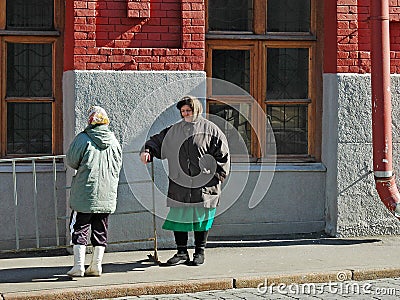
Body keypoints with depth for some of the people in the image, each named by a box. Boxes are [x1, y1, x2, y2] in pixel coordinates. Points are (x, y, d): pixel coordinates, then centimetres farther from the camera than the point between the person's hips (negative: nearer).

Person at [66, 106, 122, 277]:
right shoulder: (114, 141, 6)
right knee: (100, 230, 11)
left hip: (85, 193, -4)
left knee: (80, 228, 2)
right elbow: (118, 167, 14)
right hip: (107, 195, 4)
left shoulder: (83, 139, -9)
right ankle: (96, 266, 12)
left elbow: (71, 161, -2)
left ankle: (79, 266, -3)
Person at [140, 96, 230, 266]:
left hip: (203, 185, -3)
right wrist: (147, 150, -7)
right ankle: (181, 253, 13)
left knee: (201, 218, 5)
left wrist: (218, 176, -4)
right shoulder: (174, 130, 11)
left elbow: (223, 154, 2)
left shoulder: (210, 129, 1)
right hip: (179, 184, 3)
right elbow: (157, 140, 15)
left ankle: (200, 252, 17)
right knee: (179, 217, 4)